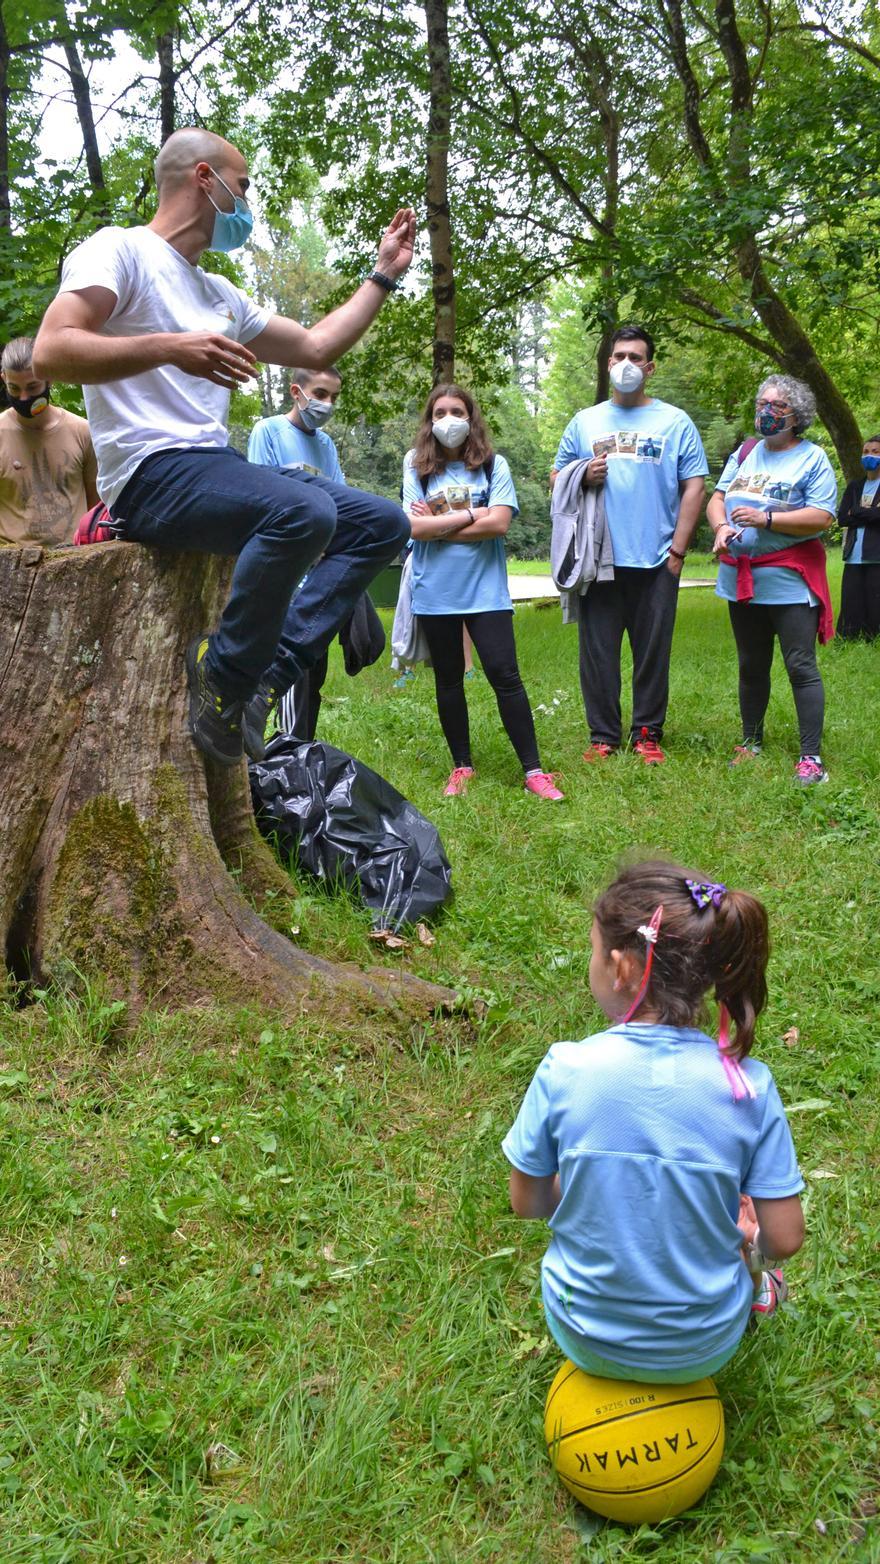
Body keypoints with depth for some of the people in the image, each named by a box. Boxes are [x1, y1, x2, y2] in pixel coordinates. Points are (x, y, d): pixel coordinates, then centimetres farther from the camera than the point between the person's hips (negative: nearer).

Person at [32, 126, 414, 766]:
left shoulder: (221, 296, 24)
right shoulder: (120, 249, -1)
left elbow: (316, 346, 30)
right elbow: (51, 351, -16)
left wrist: (384, 274, 30)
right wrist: (170, 346, -26)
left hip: (219, 466, 9)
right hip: (151, 473, -9)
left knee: (383, 522, 0)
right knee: (303, 512, -35)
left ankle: (269, 669, -12)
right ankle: (224, 678, -17)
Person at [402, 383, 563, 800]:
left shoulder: (493, 465, 1)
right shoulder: (418, 467, 3)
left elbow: (499, 523, -12)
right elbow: (414, 527, -9)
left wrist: (437, 527, -10)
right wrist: (470, 515, -9)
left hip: (485, 590, -2)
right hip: (435, 593, 2)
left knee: (504, 675, -6)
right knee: (448, 680, 11)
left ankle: (533, 770, -1)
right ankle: (461, 765, 24)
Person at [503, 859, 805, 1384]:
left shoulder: (563, 1071, -22)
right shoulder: (748, 1085, -20)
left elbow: (527, 1202, -8)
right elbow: (785, 1240, -13)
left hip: (588, 1340, 0)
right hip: (707, 1349, 1)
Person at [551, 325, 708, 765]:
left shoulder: (674, 422, 6)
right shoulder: (584, 422, 14)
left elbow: (694, 486, 2)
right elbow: (556, 477, 16)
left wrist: (678, 549, -6)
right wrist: (582, 477, -7)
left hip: (655, 562, -2)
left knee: (653, 652, 3)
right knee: (597, 652, 4)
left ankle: (648, 734, 14)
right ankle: (603, 736, 13)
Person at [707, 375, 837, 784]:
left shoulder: (812, 459, -4)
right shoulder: (744, 454, 13)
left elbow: (822, 517, -14)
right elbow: (716, 498, 12)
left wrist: (765, 519, -20)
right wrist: (721, 527, -10)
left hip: (790, 581, -5)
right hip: (742, 580, 6)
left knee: (801, 667, -7)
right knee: (751, 666, 15)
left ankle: (811, 757, -4)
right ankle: (751, 742, 27)